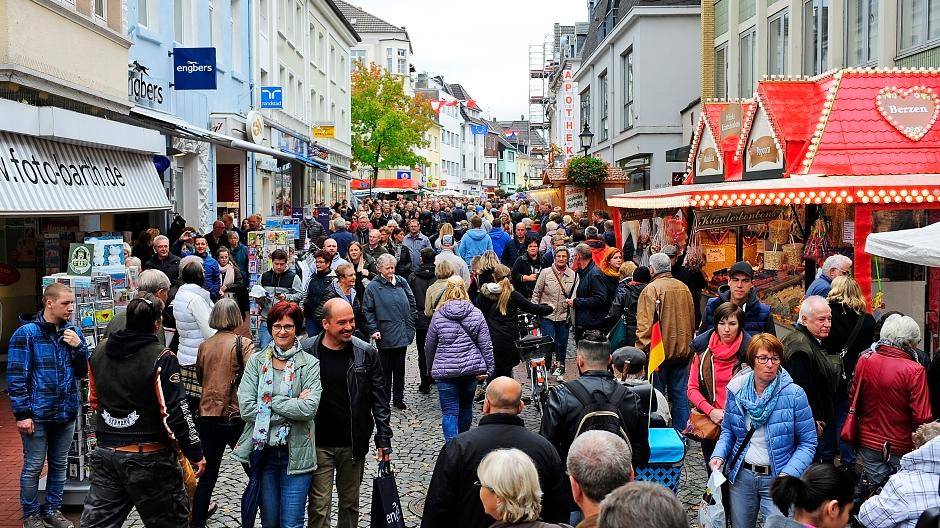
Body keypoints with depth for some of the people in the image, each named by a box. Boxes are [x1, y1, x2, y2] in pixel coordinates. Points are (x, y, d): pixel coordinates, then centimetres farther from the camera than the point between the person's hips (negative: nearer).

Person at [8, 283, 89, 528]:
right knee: (33, 466, 6)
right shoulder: (26, 333, -10)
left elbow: (82, 372, 7)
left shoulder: (73, 331, 5)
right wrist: (22, 414, -14)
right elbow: (16, 376, -11)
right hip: (37, 414, -5)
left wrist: (78, 347, -11)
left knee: (59, 465, 14)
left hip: (66, 413, 5)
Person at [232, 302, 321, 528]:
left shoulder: (310, 365, -5)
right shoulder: (256, 361, 2)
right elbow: (246, 408, -9)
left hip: (296, 453, -2)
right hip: (263, 451, 3)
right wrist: (291, 407, -13)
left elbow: (309, 408, -19)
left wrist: (268, 402, -14)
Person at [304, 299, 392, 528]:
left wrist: (384, 439, -2)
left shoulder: (366, 353, -3)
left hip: (354, 444, 2)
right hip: (318, 444, -1)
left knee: (350, 504, 14)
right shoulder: (306, 352, -7)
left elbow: (379, 399, 1)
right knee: (319, 507, 1)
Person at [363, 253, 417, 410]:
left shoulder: (402, 282, 7)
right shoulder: (373, 287, -5)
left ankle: (399, 399, 25)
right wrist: (373, 330, -11)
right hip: (385, 336, -4)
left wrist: (410, 324, 9)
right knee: (386, 369, 3)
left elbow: (412, 303, 15)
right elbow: (368, 311, -3)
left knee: (400, 368, 14)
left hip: (402, 333, 4)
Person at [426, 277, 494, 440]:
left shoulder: (438, 315, -3)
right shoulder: (476, 314, 0)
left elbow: (429, 346, 6)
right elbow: (486, 345, -1)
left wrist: (430, 368, 21)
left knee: (449, 412, -1)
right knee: (466, 407, 21)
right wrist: (488, 368, 5)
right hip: (471, 368, 3)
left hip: (445, 370, -3)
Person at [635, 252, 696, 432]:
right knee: (680, 393, 12)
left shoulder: (651, 289, -12)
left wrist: (641, 349, -11)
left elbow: (645, 324, -16)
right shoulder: (684, 288, 7)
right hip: (683, 350, 6)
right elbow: (692, 320, 16)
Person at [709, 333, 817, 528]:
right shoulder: (736, 389, -4)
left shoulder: (794, 394, -14)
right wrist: (718, 455, -8)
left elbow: (808, 442, -9)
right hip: (741, 475, 3)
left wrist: (789, 473, -21)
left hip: (777, 478, -3)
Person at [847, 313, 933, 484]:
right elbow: (922, 417, -20)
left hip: (868, 444, 4)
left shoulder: (864, 361, -7)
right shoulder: (915, 370, -21)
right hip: (901, 448, -4)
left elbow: (852, 398, 5)